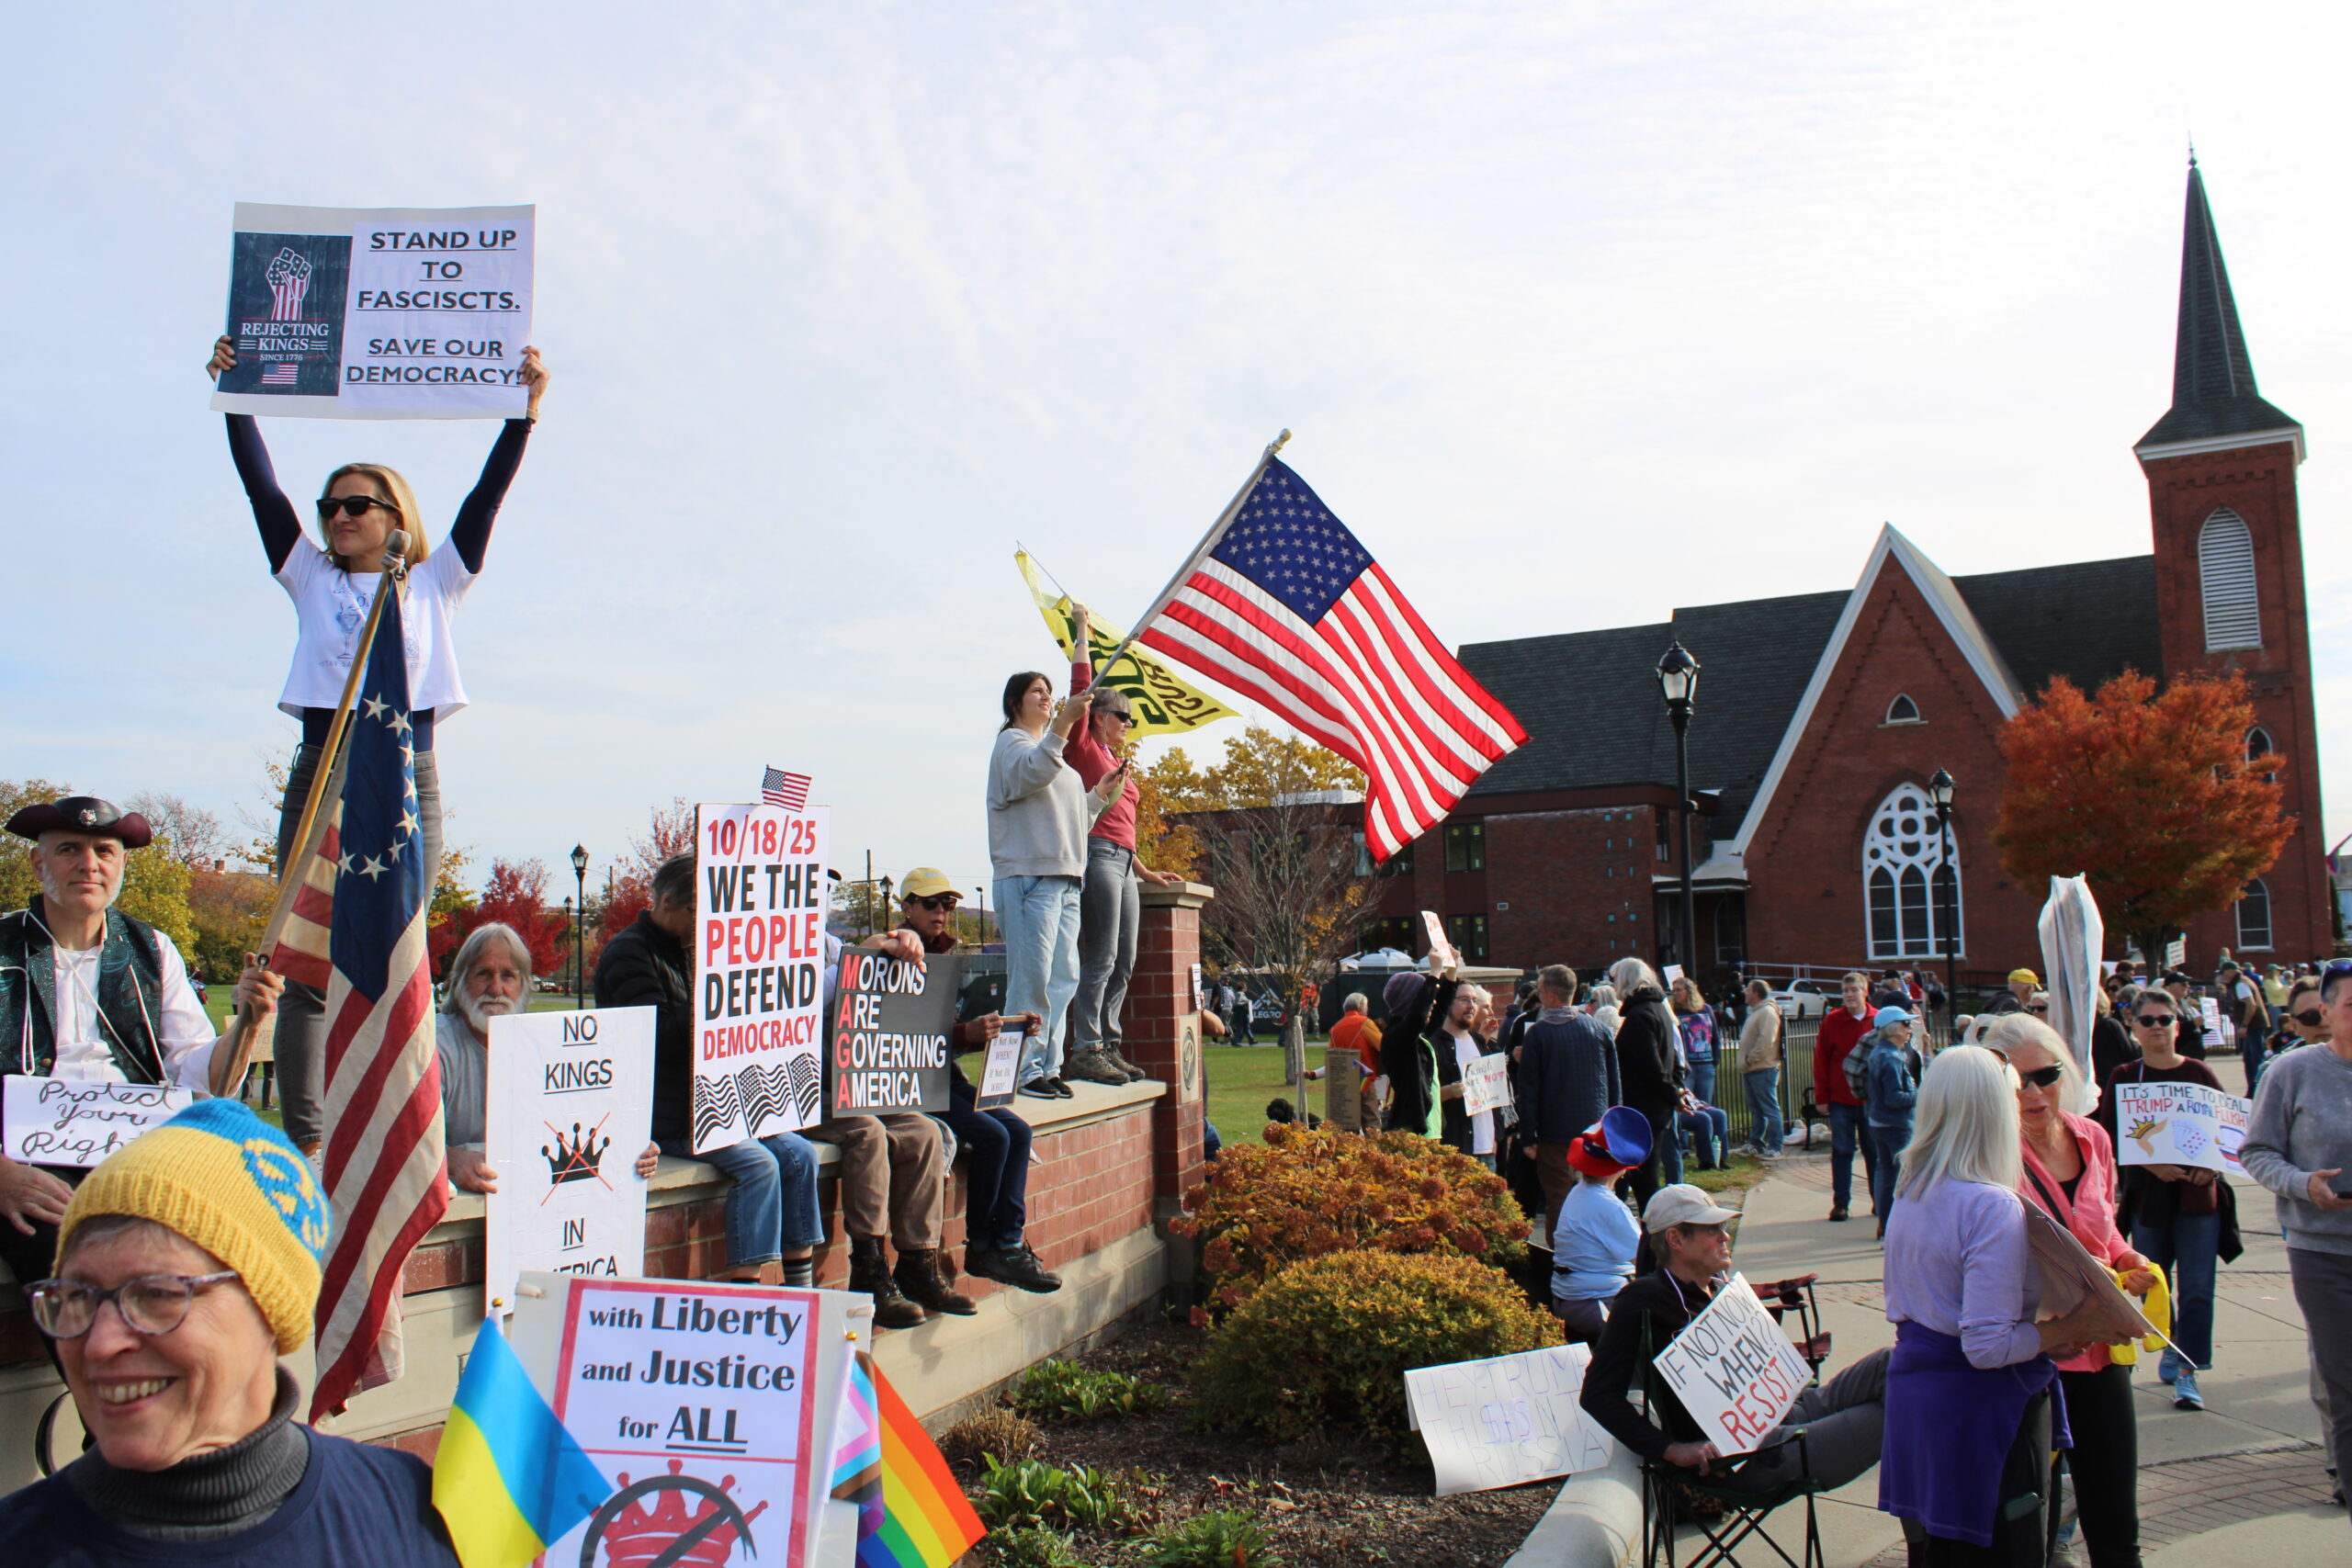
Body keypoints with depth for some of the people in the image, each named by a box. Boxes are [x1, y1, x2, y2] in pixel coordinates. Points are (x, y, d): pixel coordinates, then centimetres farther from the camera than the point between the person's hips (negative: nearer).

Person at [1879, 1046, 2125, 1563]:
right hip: (1979, 1410, -8)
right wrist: (2061, 1331, -9)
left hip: (1912, 1396, 8)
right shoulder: (1995, 1208, -20)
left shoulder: (1908, 1195, 4)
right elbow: (1987, 1346, -23)